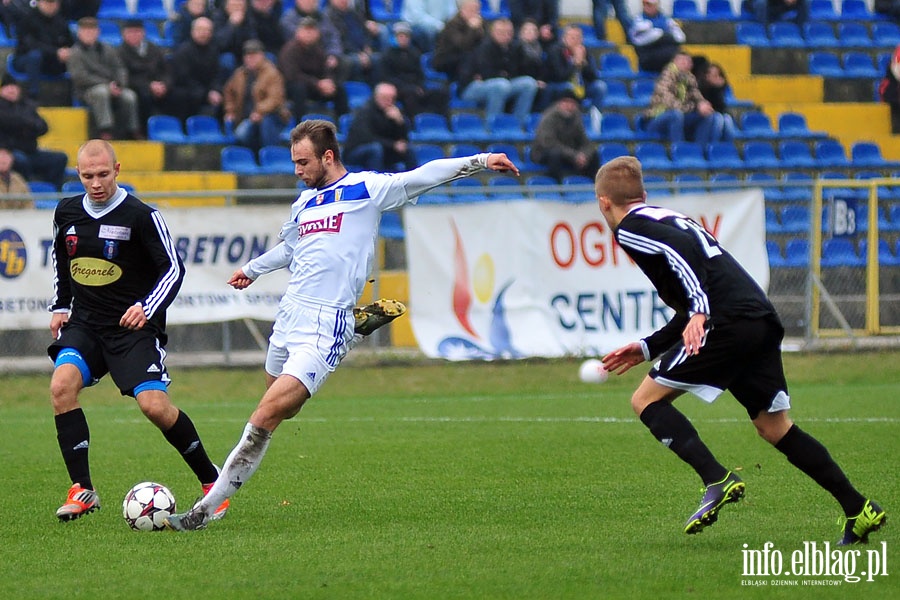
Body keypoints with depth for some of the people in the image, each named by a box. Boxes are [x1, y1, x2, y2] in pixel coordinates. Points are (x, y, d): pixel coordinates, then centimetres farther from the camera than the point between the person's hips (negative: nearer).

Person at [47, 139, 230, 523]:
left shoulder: (141, 216, -10)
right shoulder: (66, 213, 6)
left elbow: (173, 268, -8)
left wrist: (147, 307, -21)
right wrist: (60, 306, 16)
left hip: (133, 327, -4)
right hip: (85, 323, 4)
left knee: (154, 405, -19)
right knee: (61, 386, -23)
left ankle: (212, 483, 3)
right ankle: (82, 491, -17)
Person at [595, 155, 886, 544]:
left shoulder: (631, 228, 4)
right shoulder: (667, 219, 32)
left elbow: (684, 250, -17)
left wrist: (698, 312, -24)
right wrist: (647, 349, 36)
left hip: (729, 323, -9)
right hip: (762, 321, 9)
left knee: (647, 400, 0)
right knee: (774, 426, 15)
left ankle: (717, 480, -16)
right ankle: (859, 509, 9)